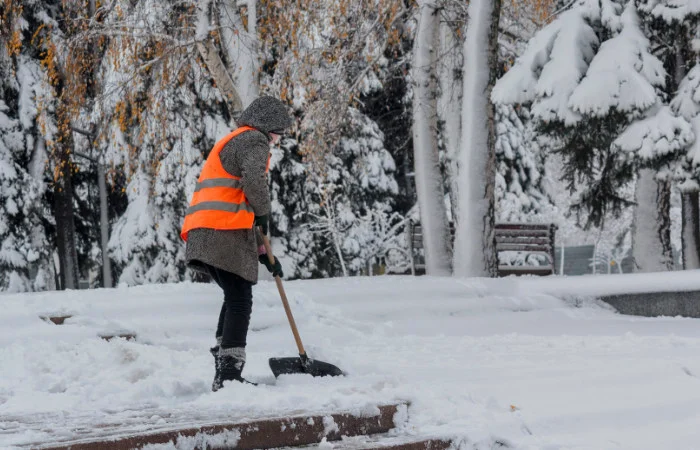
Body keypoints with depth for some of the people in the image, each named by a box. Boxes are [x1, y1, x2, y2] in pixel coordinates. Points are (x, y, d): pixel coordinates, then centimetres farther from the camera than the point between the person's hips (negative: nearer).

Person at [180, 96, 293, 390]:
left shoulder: (231, 143, 32)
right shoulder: (254, 140, 1)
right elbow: (254, 180, -22)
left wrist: (262, 252, 28)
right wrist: (263, 212, -2)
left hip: (204, 233, 10)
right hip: (226, 232, -10)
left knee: (235, 299, 20)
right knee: (239, 302, -9)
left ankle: (223, 374, 20)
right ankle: (229, 376, -16)